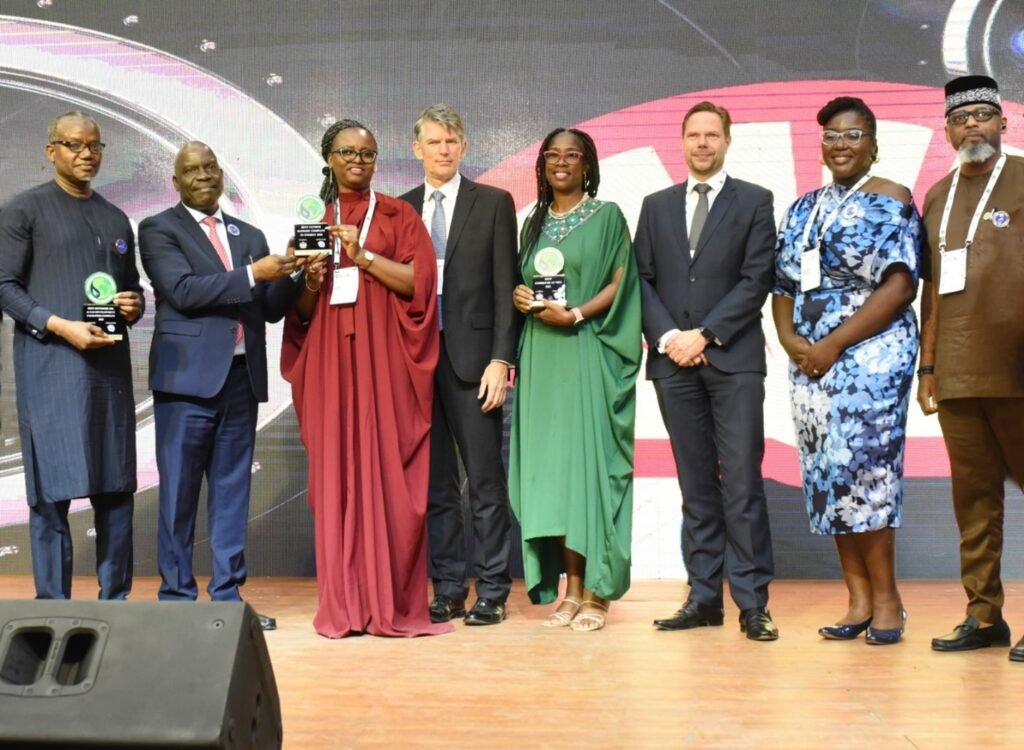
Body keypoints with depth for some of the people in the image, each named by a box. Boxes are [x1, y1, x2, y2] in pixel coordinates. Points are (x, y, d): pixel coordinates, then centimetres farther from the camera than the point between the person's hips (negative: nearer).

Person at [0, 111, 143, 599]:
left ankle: (115, 599, 13)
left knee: (116, 487, 4)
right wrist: (61, 326, -15)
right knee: (53, 489, -5)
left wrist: (133, 306, 1)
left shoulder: (116, 219, 19)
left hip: (110, 364, 5)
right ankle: (53, 605, 2)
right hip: (49, 364, -5)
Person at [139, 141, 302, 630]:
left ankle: (227, 595, 14)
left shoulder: (249, 236, 18)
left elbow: (271, 308, 13)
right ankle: (177, 595, 8)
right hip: (189, 376, -5)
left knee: (232, 491, 8)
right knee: (180, 494, 0)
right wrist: (252, 274, -16)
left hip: (241, 378, 5)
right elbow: (183, 291, -13)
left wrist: (291, 274, -5)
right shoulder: (159, 230, 2)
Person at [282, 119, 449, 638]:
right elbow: (301, 311, 14)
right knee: (336, 474, -1)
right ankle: (344, 607, 3)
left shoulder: (399, 215, 8)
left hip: (384, 358, -2)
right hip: (331, 361, 2)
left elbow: (420, 282, -4)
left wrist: (363, 256, -11)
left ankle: (394, 604, -2)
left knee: (388, 474, -6)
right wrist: (312, 283, -7)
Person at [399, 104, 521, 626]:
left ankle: (492, 593, 6)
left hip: (471, 358, -3)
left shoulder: (494, 203, 4)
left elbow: (505, 286, -1)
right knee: (435, 483, 7)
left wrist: (501, 359, -9)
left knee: (485, 481, 0)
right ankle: (448, 590, 15)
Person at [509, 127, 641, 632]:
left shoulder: (607, 216, 4)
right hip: (540, 356, 5)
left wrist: (575, 314, -16)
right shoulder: (534, 223, 18)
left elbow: (620, 283, -3)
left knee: (588, 461, -7)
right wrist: (519, 297, -2)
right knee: (550, 464, 0)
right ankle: (570, 588, 5)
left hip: (587, 354, -4)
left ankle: (596, 592, -2)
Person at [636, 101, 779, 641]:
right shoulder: (657, 206, 16)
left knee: (742, 482, -7)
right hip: (674, 360, 3)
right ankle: (704, 598, 10)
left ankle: (752, 603, -4)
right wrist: (666, 336, -5)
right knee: (696, 486, 6)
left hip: (733, 359, -3)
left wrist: (706, 335, -10)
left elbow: (756, 279, -2)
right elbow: (642, 279, 10)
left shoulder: (754, 202, 7)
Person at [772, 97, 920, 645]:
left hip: (870, 355, -6)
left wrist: (834, 344, -15)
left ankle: (885, 598, 2)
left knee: (863, 469, -9)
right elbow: (783, 284, 15)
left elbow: (899, 286, -11)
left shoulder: (891, 202, -2)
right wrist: (789, 338, -4)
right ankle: (859, 599, 10)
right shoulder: (803, 209, 16)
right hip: (809, 360, 6)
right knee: (827, 475, 4)